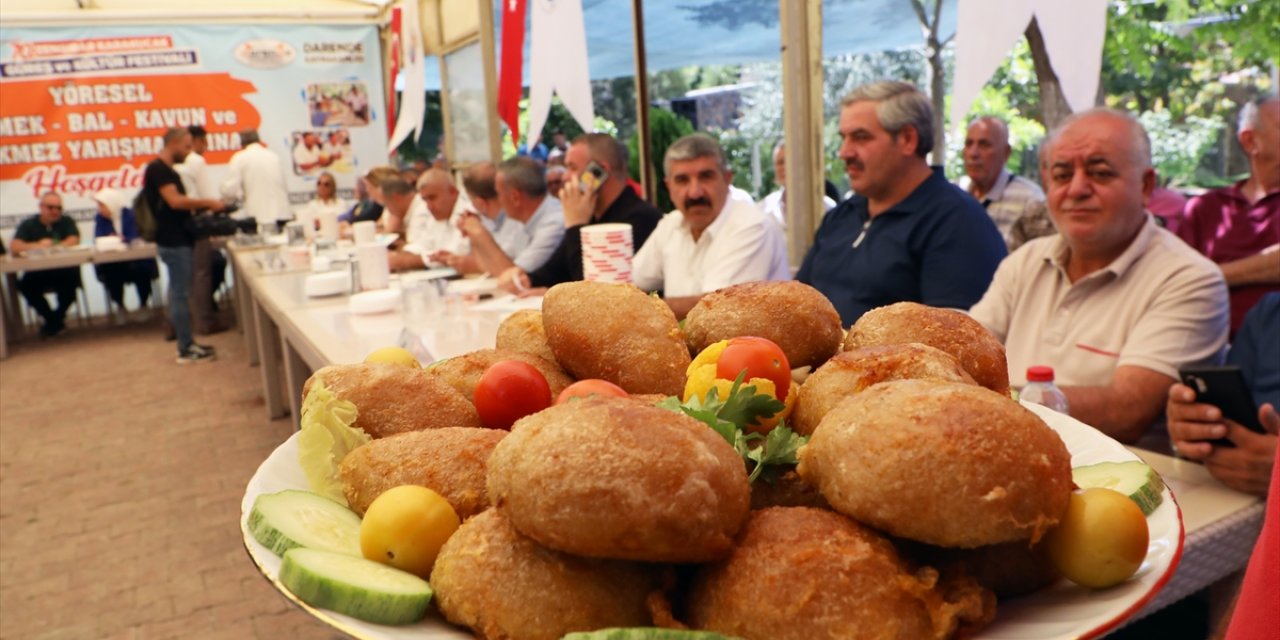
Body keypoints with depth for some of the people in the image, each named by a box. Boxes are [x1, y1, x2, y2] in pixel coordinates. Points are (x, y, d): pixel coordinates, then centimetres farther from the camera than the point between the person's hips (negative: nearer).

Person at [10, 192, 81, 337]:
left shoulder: (67, 222, 9)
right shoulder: (28, 225, 8)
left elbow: (74, 241, -10)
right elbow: (15, 247, -6)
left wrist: (51, 247, -21)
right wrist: (38, 246, -22)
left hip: (63, 271, 0)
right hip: (37, 272, 1)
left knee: (73, 277, -32)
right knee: (25, 284, -28)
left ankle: (52, 319, -6)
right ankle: (56, 320, -5)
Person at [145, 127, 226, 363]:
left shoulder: (166, 170, 18)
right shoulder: (158, 169, -14)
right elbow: (175, 201, -24)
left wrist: (201, 207, 9)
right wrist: (208, 203, -17)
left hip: (177, 240, 10)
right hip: (174, 242, -10)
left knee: (179, 293, 14)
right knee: (180, 295, -6)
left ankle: (186, 343, 21)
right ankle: (186, 349, -1)